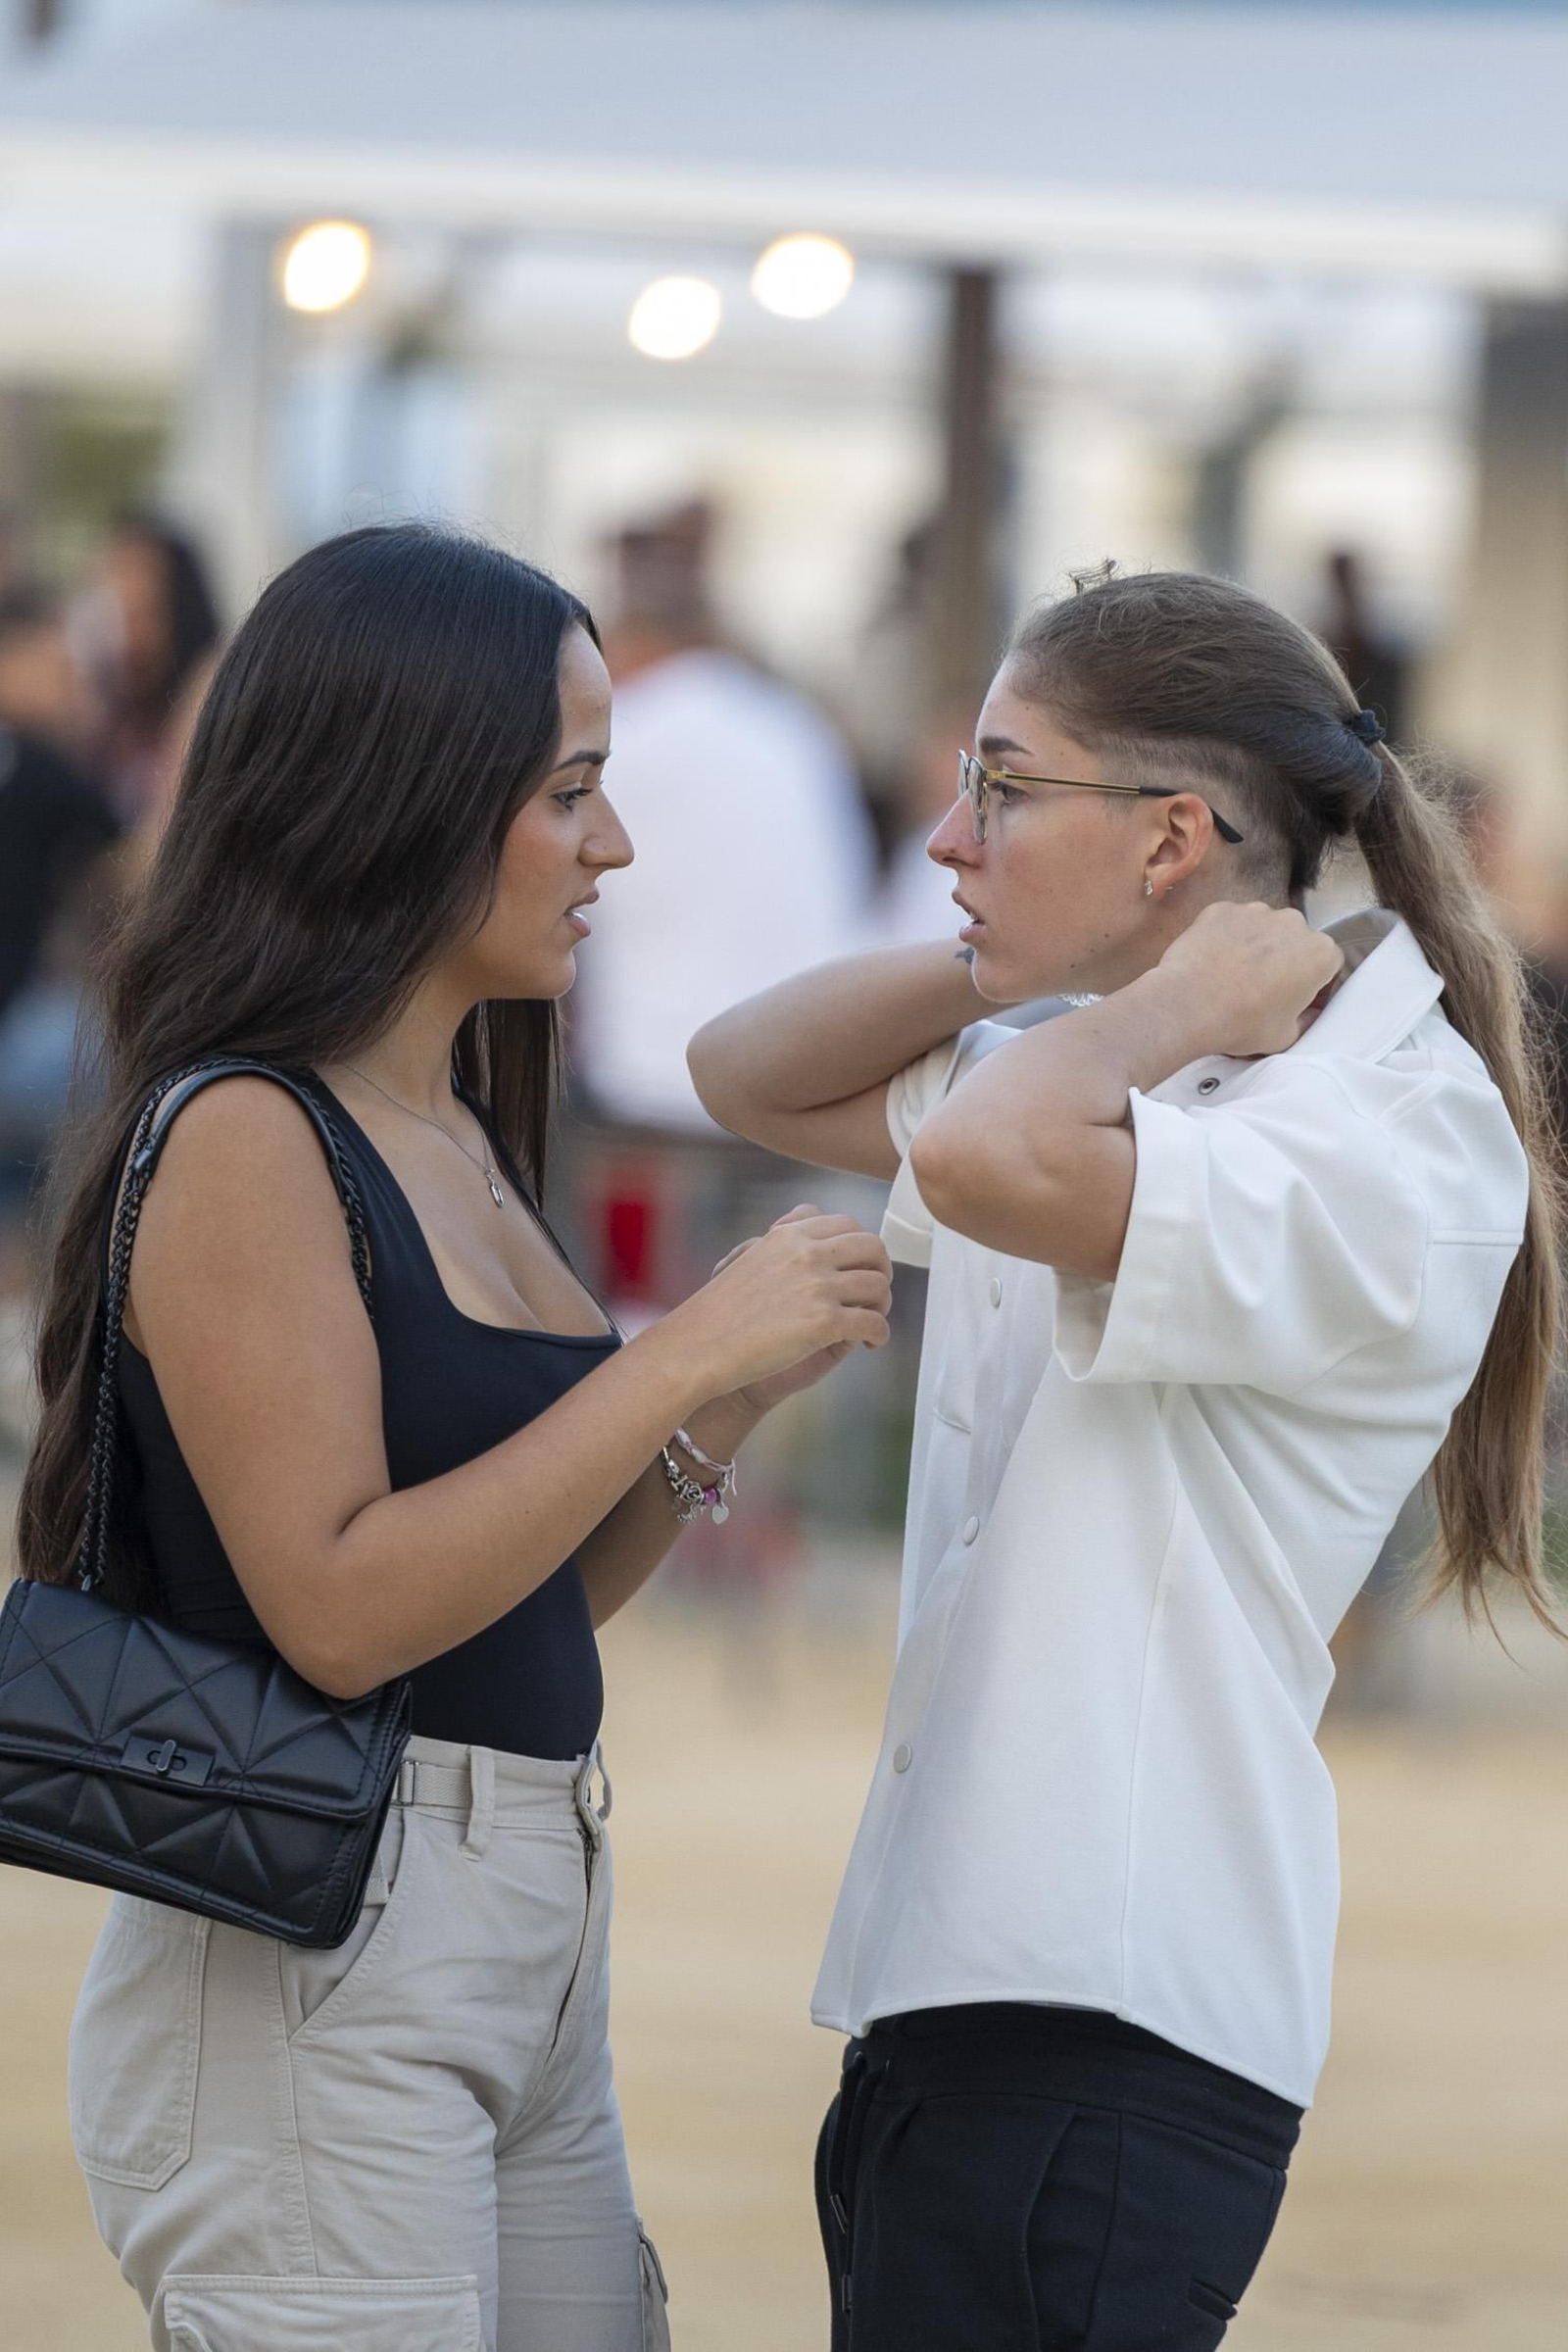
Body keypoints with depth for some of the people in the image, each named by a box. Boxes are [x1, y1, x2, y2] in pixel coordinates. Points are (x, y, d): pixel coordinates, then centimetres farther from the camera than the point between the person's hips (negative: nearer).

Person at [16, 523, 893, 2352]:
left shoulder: (453, 1141, 15)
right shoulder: (244, 1140, -11)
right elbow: (340, 1610, -19)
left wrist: (728, 1402, 4)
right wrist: (678, 1360, -17)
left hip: (526, 1951, 9)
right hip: (320, 1956, -9)